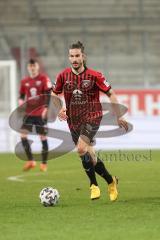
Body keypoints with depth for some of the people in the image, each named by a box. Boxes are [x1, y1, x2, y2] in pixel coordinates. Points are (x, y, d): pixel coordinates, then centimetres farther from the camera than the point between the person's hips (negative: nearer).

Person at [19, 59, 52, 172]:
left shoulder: (44, 78, -3)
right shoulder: (24, 81, 9)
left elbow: (48, 94, -9)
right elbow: (22, 95, 17)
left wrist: (45, 108, -19)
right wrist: (21, 101, -6)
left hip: (41, 113, -4)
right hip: (29, 113, 4)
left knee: (43, 137, -1)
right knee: (23, 135, -10)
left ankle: (44, 163, 9)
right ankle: (30, 161, -1)